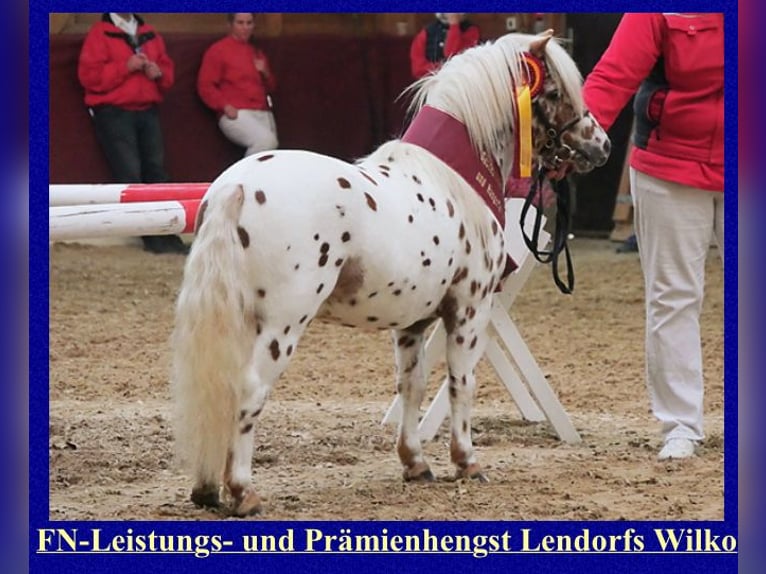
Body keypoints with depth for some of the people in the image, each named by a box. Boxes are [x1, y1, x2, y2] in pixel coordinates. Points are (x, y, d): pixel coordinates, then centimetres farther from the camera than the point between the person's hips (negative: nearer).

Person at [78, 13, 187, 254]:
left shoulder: (149, 35, 15)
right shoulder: (99, 34, -3)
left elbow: (167, 69, 18)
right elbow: (89, 76, -12)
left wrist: (159, 73, -5)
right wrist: (125, 67, -19)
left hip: (147, 112, 6)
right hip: (114, 114, -6)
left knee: (156, 170, 1)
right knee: (129, 174, -11)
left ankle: (167, 234, 1)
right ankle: (152, 237, -12)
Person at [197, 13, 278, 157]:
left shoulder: (257, 53, 21)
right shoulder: (218, 50, 1)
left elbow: (271, 87, 28)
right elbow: (205, 86, -5)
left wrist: (265, 73, 6)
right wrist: (225, 106, -17)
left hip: (263, 113, 7)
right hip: (236, 114, -7)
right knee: (265, 140, -31)